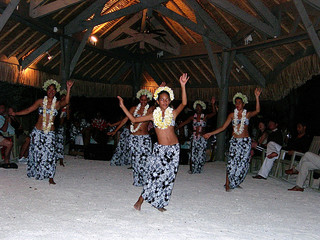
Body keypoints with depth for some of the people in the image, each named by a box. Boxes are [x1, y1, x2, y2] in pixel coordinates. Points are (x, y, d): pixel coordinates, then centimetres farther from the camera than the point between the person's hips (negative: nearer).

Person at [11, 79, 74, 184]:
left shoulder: (57, 104, 2)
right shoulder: (40, 101, 4)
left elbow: (66, 102, -18)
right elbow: (28, 110, 8)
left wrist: (68, 89, -30)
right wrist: (15, 113, 7)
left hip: (50, 133, -1)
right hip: (38, 132, 1)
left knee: (50, 153, -10)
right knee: (36, 152, 6)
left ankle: (50, 177, -6)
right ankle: (35, 173, 25)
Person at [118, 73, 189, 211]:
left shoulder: (173, 113, 1)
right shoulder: (154, 115, 4)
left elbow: (184, 103, -18)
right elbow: (134, 119, 8)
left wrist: (183, 86, -29)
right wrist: (123, 107, 6)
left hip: (173, 148, 1)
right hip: (159, 148, -1)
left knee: (168, 177, 4)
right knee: (155, 175, -8)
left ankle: (159, 204, 17)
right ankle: (140, 201, 2)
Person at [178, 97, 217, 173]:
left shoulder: (205, 117, 1)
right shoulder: (193, 117, 5)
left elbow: (214, 113, -12)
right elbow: (184, 123, 1)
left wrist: (213, 104, -25)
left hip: (202, 138, -1)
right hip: (194, 138, 1)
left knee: (201, 154, 0)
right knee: (193, 154, -2)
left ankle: (198, 169, 19)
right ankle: (191, 169, 12)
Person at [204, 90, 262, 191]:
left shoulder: (247, 114, 6)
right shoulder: (232, 115, 8)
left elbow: (257, 111, -13)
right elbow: (223, 127, 8)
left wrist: (257, 97, -23)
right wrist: (210, 133, 2)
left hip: (246, 141, 0)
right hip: (234, 141, 0)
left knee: (243, 163, 1)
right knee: (231, 162, -9)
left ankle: (235, 183, 16)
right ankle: (227, 184, -2)